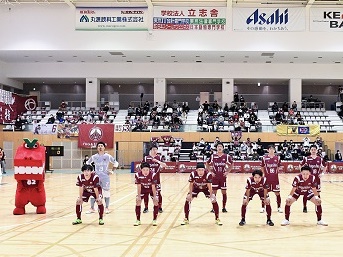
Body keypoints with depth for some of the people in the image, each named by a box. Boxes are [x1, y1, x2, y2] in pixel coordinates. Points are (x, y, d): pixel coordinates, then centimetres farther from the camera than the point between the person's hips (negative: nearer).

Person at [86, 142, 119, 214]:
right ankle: (92, 208, 11)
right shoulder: (94, 157, 1)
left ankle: (107, 208, 16)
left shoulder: (108, 156, -3)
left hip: (105, 177, -1)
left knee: (106, 192, 4)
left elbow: (116, 163, 7)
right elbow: (87, 163, 17)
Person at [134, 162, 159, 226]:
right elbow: (139, 186, -18)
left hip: (152, 189, -1)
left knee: (156, 201, -16)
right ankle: (138, 220, 5)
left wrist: (154, 197, -22)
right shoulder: (137, 175, -29)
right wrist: (139, 196, -17)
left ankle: (154, 220, -1)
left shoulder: (153, 175, -34)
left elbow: (153, 187, -25)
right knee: (138, 201, -10)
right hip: (143, 189, 2)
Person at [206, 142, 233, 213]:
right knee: (214, 192, 1)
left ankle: (224, 207, 15)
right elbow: (207, 164, 10)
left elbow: (231, 164, 11)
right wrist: (211, 172, 2)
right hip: (215, 177, 0)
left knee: (224, 192, 4)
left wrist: (227, 172, 0)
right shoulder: (213, 156, -2)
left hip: (223, 177, 0)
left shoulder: (227, 156, -3)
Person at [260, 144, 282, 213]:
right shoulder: (264, 158, -4)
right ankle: (262, 207, 15)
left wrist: (276, 172, 6)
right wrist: (265, 174, 2)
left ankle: (279, 207, 15)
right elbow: (262, 167, 6)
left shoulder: (277, 158, 1)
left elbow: (278, 167, 13)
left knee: (277, 193, 4)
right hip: (267, 178, -1)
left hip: (275, 178, 1)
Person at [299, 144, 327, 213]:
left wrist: (322, 173, 5)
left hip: (316, 178, 2)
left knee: (317, 193, 5)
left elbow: (325, 166, 15)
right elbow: (300, 165, 6)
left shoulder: (320, 159, 0)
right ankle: (304, 207, 14)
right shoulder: (306, 158, -6)